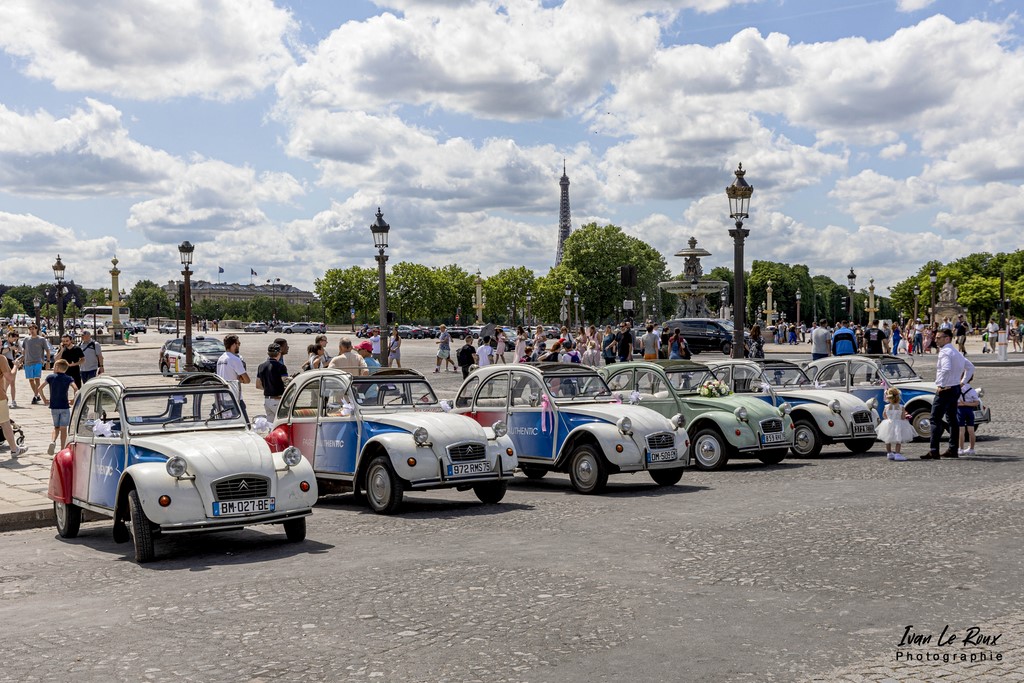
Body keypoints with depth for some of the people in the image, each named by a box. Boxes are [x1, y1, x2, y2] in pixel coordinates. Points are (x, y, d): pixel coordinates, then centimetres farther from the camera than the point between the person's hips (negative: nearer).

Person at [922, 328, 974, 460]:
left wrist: (940, 385, -24)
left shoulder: (944, 352, -16)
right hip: (956, 389, 10)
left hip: (945, 390, -10)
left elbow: (946, 369, -33)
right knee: (952, 419, 15)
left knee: (936, 419, -9)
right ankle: (953, 450, 20)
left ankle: (933, 451, -13)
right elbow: (970, 367, 25)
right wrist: (963, 381, 19)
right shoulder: (957, 352, 15)